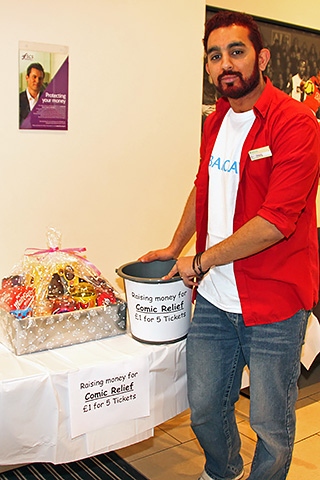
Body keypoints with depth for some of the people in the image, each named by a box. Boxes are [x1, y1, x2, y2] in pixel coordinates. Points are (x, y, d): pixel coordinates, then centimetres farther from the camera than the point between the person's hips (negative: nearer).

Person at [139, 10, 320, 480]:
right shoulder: (215, 121, 9)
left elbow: (276, 221, -21)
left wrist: (201, 262, -12)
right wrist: (175, 247, 20)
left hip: (274, 306, -6)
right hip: (213, 300, 6)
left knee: (271, 425, 10)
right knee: (205, 410, 17)